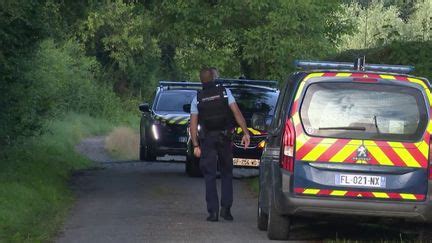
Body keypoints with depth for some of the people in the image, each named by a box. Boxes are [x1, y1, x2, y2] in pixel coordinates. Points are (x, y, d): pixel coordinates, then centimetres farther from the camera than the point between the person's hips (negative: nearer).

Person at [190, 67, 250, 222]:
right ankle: (226, 208, 1)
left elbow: (193, 124, -2)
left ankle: (213, 211, -3)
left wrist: (196, 145, 0)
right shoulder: (224, 92, 0)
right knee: (227, 174, 12)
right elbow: (237, 113, -7)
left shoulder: (197, 99, 3)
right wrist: (246, 132, -6)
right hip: (224, 138, 0)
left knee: (210, 177, 3)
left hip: (207, 140, 0)